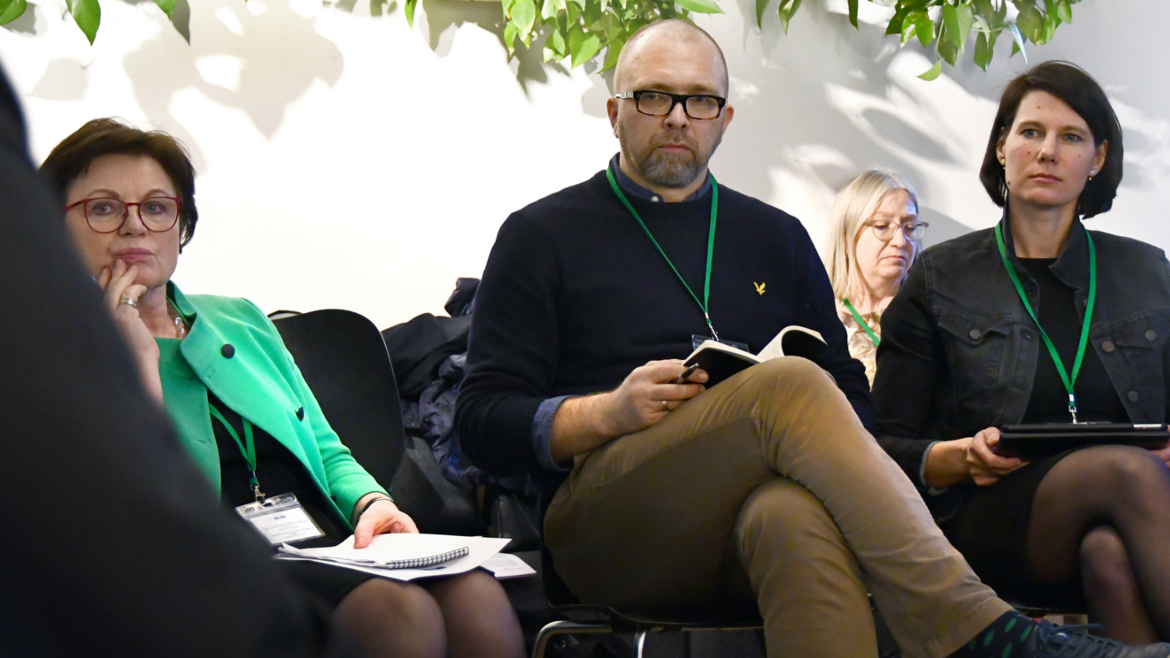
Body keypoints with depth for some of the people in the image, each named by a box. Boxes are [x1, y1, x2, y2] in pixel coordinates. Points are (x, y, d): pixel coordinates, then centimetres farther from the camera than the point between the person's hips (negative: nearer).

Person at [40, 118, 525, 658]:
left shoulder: (241, 323, 24)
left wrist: (371, 504, 4)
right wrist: (139, 364, -8)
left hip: (330, 548, 6)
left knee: (478, 598, -28)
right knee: (404, 611, -35)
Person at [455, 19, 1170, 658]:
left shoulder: (777, 239, 23)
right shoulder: (542, 236, 13)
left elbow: (852, 397, 19)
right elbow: (482, 420, 6)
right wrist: (608, 413, -12)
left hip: (753, 522, 3)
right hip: (605, 518, -2)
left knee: (798, 516, -39)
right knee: (790, 385, -31)